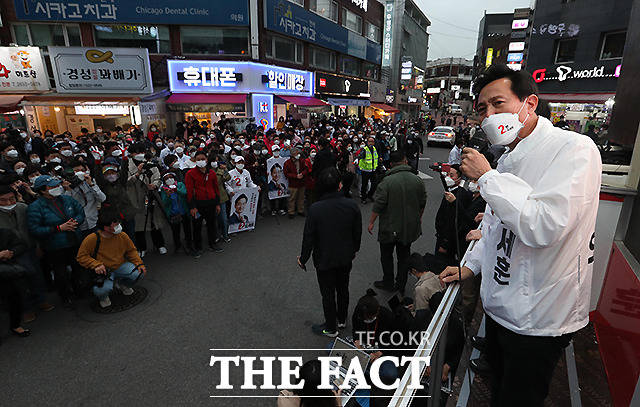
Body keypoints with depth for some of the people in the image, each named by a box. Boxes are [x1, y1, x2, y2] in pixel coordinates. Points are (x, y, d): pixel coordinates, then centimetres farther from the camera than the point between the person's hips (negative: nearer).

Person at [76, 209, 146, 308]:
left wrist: (139, 264, -9)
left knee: (138, 273, -22)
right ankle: (103, 296, 12)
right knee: (104, 289, -32)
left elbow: (131, 251, 5)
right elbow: (81, 256, -9)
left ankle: (121, 283, 14)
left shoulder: (123, 236, -8)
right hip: (103, 270, -3)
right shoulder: (91, 239, -18)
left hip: (120, 266, 3)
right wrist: (96, 265, -25)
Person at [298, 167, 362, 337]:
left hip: (325, 260, -4)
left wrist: (303, 258, 0)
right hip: (346, 257, 4)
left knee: (328, 294, 14)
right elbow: (358, 232, -2)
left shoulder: (315, 209, -25)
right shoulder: (352, 205, -15)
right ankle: (342, 319, 46)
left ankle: (331, 328, 33)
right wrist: (354, 250, 17)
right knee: (343, 288, 24)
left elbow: (309, 237, -16)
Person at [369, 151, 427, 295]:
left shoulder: (387, 181, -17)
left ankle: (388, 283, 23)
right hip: (410, 227, 5)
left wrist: (371, 222, -6)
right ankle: (401, 286, 26)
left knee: (386, 255, 13)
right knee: (404, 256, 16)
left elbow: (378, 205, -17)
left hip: (390, 227, -4)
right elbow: (423, 203, 7)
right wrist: (418, 218, 23)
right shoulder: (417, 179, -3)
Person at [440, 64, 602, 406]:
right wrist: (469, 266, 14)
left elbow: (542, 226, -33)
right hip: (500, 307, 8)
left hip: (537, 321, -7)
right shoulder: (507, 160, 7)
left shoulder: (574, 149, -19)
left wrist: (486, 177, -23)